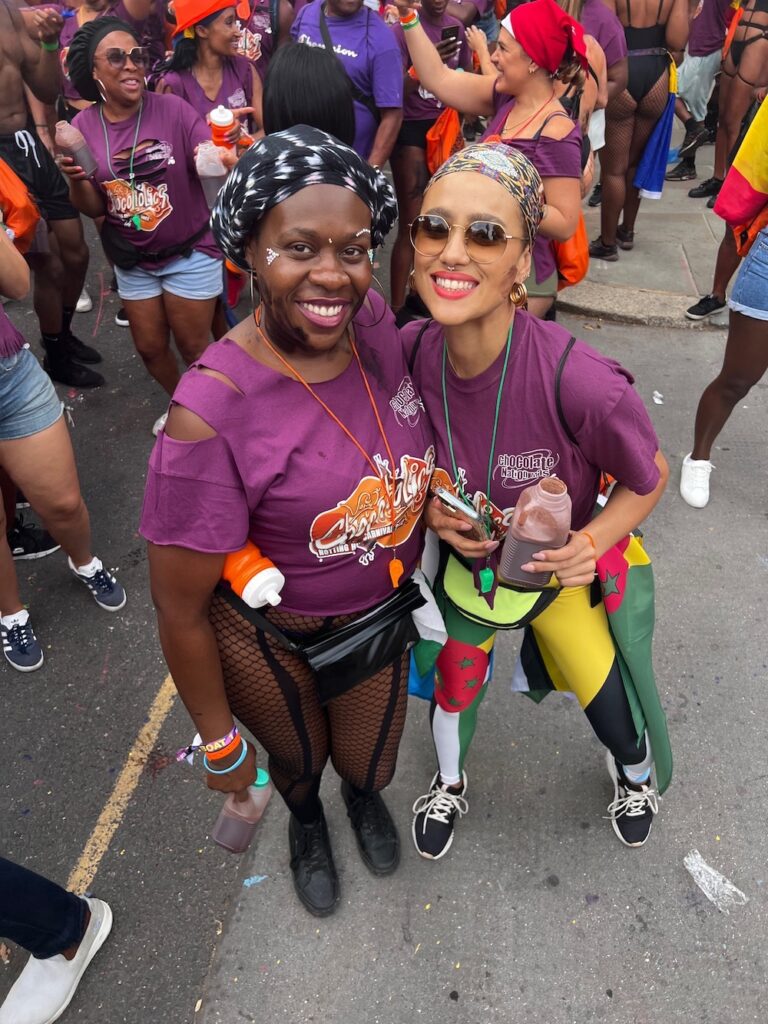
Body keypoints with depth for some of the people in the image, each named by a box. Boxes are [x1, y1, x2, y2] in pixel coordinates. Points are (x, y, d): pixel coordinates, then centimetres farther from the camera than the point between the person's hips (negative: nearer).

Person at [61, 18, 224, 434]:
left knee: (192, 347, 9)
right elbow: (93, 208, 1)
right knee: (150, 347, 16)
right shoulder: (84, 125, -4)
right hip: (132, 260, 4)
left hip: (190, 253, -3)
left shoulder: (172, 109, -13)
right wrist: (75, 179, -20)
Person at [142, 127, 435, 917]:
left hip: (381, 614, 4)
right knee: (298, 759, 28)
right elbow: (180, 608, -22)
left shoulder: (374, 321, -17)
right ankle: (305, 822, 67)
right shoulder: (211, 416, -34)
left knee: (371, 761, 28)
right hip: (269, 641, -4)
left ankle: (365, 796, 68)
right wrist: (220, 743, -9)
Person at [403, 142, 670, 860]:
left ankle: (634, 771, 61)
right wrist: (430, 509, -20)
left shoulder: (581, 385, -37)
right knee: (454, 684, 24)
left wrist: (591, 541, -29)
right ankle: (449, 783, 61)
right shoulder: (407, 353, -26)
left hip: (561, 571, -1)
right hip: (464, 566, 2)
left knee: (608, 705, 20)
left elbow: (649, 478, -15)